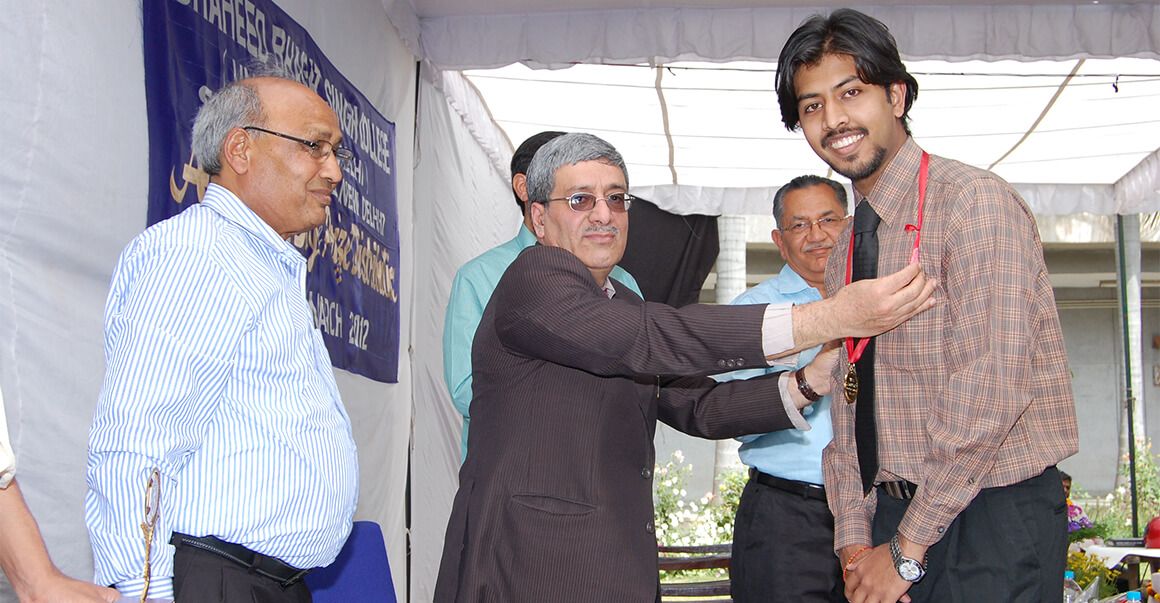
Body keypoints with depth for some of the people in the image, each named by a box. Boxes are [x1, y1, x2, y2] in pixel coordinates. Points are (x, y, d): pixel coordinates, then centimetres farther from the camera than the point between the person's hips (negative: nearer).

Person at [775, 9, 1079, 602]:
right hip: (894, 512, 7)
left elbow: (988, 392, -20)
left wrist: (906, 550, -16)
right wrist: (854, 538, 0)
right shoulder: (842, 254, 12)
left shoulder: (975, 203, -14)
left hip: (992, 516, -7)